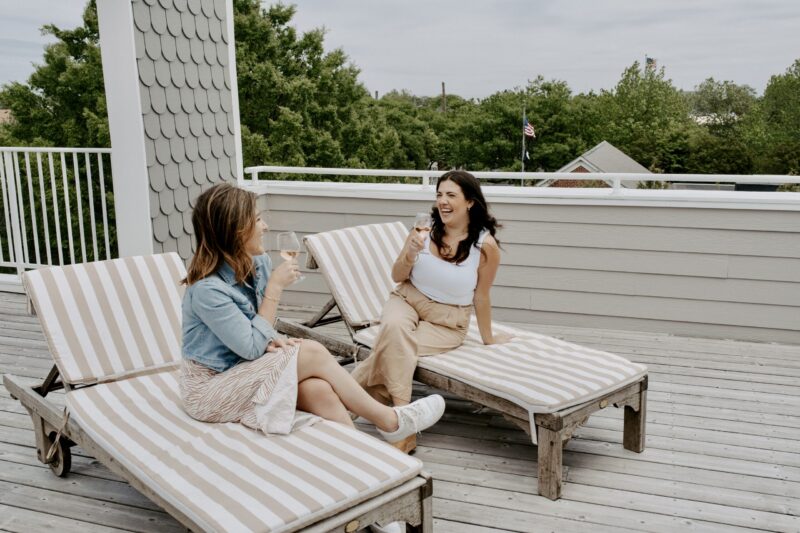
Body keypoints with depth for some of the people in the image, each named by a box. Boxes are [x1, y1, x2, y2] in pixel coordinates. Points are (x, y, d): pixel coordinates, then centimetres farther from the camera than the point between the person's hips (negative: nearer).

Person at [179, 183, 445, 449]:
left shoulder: (258, 263, -1)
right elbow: (251, 347, -21)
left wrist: (270, 340, -11)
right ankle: (389, 421, -7)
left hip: (243, 371, 7)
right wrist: (275, 287, -21)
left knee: (317, 389, -23)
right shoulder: (207, 289, -24)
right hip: (210, 387, -7)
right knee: (313, 353, -19)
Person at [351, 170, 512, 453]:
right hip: (407, 300, 2)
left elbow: (481, 296, -2)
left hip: (447, 322, -1)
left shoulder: (485, 245, -15)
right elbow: (397, 277, 2)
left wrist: (488, 338, 7)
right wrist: (410, 256, -19)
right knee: (394, 328, -33)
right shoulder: (425, 231, -9)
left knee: (393, 349, -28)